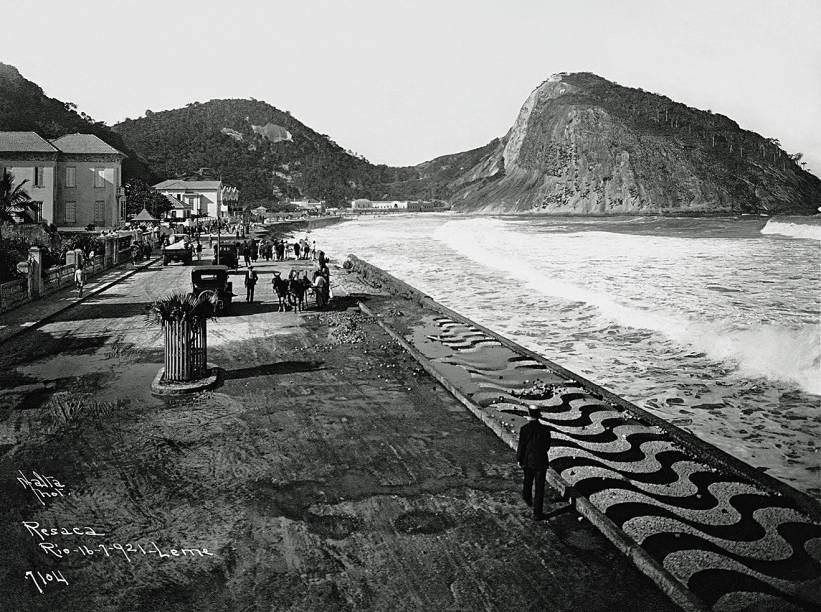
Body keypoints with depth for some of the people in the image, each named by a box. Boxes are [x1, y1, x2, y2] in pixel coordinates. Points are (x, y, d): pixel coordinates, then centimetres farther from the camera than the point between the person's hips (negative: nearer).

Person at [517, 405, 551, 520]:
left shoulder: (524, 429, -17)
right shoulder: (545, 429, -16)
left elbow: (521, 446, -11)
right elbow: (547, 446, -2)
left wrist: (519, 460, 5)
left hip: (527, 460, 2)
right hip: (541, 461, -2)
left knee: (528, 481, 28)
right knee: (539, 488, 7)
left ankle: (528, 499, 53)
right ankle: (537, 513, 10)